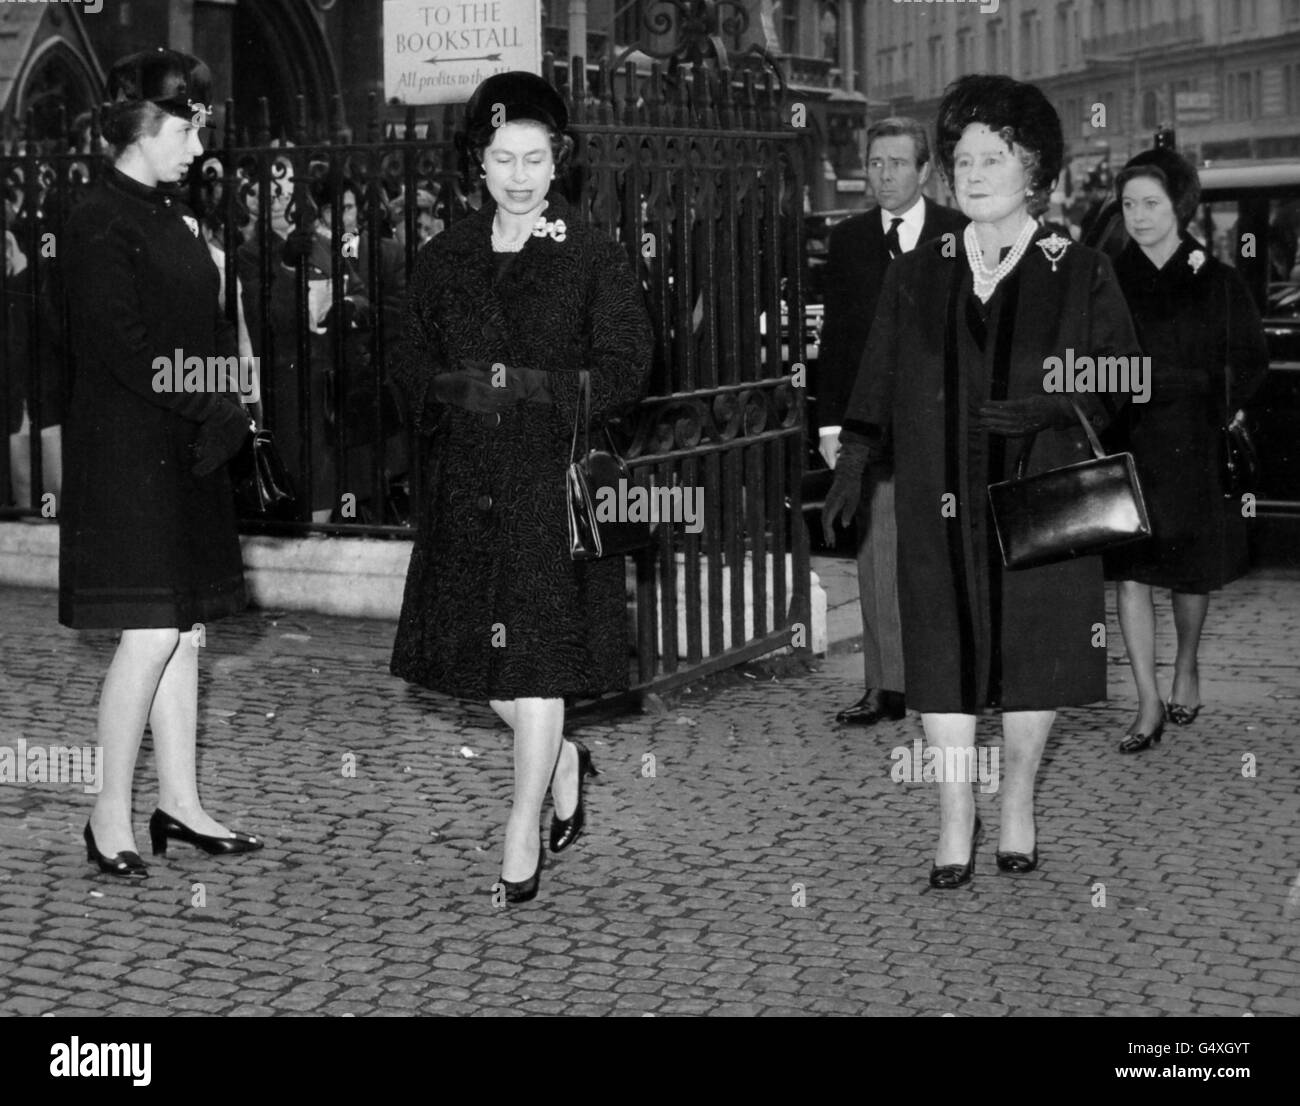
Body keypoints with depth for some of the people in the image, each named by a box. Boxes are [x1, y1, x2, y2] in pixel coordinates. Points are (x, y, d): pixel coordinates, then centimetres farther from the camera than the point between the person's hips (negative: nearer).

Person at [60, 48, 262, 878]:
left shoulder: (173, 216, 14)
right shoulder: (103, 226, -13)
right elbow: (124, 351, -18)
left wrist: (227, 408, -1)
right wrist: (218, 411, -13)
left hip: (190, 452, 8)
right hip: (131, 457, -8)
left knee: (187, 632, 10)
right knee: (154, 634, -7)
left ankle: (180, 803, 18)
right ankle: (112, 814, 5)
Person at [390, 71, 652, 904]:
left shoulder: (594, 258, -1)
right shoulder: (446, 259, 10)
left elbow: (625, 370, -5)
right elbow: (418, 370, 11)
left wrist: (541, 392, -13)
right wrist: (455, 399, -6)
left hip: (554, 477, -4)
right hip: (468, 483, 4)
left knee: (539, 649, -4)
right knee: (480, 649, 8)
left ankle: (525, 823, 9)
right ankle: (563, 760, 34)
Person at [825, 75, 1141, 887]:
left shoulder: (1080, 274, 2)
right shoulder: (917, 276, 8)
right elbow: (879, 385, 8)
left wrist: (1051, 406, -15)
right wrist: (851, 464, -3)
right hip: (941, 503, 1)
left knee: (1035, 650, 4)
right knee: (946, 653, 0)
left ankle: (1018, 802, 24)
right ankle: (955, 819, 11)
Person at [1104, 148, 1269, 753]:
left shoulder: (1217, 282, 0)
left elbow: (1251, 362, 5)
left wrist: (1219, 413, -7)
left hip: (1194, 446, 0)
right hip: (1126, 445, 0)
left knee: (1193, 570, 11)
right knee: (1129, 572, -7)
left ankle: (1186, 667, 36)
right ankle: (1149, 704, -3)